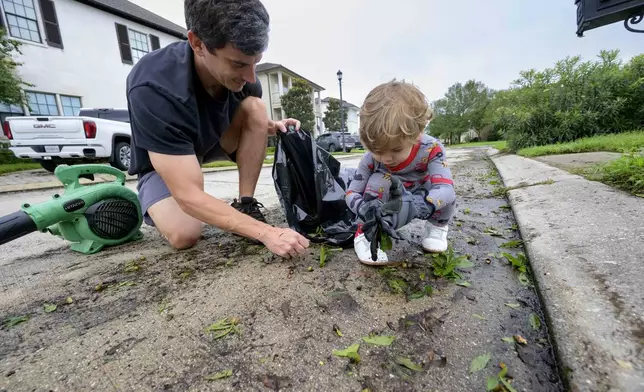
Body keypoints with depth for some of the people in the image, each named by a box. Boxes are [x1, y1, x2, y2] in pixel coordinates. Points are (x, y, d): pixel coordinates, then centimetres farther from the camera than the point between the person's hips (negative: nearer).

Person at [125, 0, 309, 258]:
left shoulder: (239, 71, -19)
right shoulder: (154, 90, -37)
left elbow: (253, 123, 3)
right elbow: (189, 195, -38)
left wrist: (272, 127, -20)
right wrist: (266, 233, -43)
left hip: (213, 141, 5)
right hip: (160, 163, -4)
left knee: (255, 107, -23)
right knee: (184, 235, -29)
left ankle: (244, 206, -17)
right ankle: (156, 207, 8)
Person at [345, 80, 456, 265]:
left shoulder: (432, 148, -29)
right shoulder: (371, 159, -26)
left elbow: (446, 189, -40)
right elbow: (351, 193, -23)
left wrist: (420, 205, -61)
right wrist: (365, 209, -47)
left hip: (416, 202, 1)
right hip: (389, 212, 0)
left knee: (445, 191, -30)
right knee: (380, 180, -32)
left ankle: (437, 227, 0)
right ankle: (365, 235, -19)